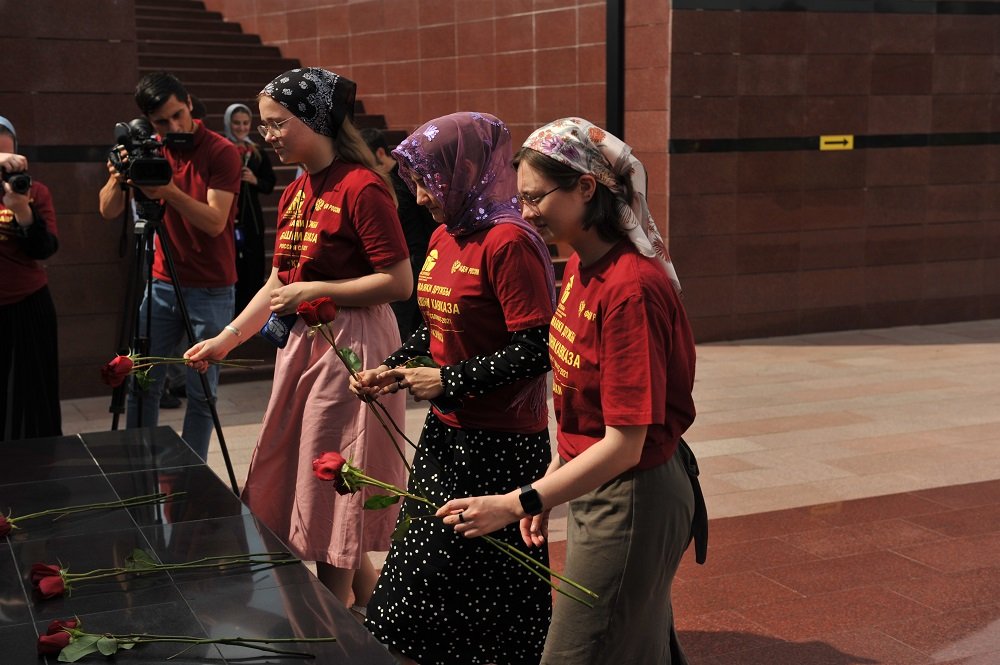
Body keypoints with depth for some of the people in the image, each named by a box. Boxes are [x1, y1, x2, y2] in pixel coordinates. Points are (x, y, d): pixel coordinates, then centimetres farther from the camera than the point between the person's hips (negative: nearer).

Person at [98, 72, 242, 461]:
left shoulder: (221, 152, -12)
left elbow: (215, 221, -20)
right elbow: (108, 211, -3)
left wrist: (168, 190, -34)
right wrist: (118, 177, -23)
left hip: (211, 290, -4)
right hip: (162, 284, 4)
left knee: (201, 392, 1)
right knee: (143, 383, 7)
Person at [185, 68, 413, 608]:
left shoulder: (361, 188, -16)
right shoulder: (295, 193, 11)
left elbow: (398, 282, -19)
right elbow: (277, 285, 16)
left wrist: (315, 291, -17)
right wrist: (224, 340, 10)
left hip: (351, 349, -9)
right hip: (302, 346, 9)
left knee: (337, 504, -1)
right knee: (292, 491, 15)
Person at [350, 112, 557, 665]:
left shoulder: (509, 242, -18)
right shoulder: (443, 236, 9)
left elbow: (536, 352, -22)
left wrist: (449, 380, -16)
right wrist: (394, 370, 5)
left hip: (499, 447, -9)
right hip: (446, 433, 9)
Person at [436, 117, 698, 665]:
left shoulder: (631, 288, -25)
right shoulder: (580, 266, 3)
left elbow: (624, 445, -25)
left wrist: (518, 503, -26)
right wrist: (549, 484, 11)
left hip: (631, 501, -9)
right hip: (593, 489, 9)